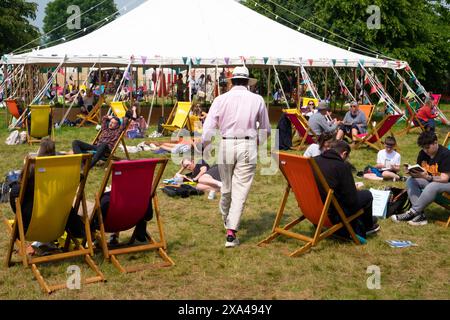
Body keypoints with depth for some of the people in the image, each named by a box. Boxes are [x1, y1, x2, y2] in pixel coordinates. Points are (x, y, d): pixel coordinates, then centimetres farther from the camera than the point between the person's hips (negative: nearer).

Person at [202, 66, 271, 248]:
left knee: (226, 187, 18)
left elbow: (208, 127, -3)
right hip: (248, 146, -1)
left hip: (226, 145, 2)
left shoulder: (221, 99, 0)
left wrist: (205, 149, 8)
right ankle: (231, 232, -8)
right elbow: (266, 129, 9)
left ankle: (226, 219, 41)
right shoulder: (257, 100, 1)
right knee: (241, 189, -1)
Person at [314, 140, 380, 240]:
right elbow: (351, 199, -16)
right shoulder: (342, 166, -17)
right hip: (332, 214, -7)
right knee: (367, 195, 13)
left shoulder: (315, 160, 1)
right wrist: (355, 190, 7)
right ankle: (368, 227, 37)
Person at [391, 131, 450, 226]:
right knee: (410, 180, -14)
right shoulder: (423, 153, -1)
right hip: (430, 180, 8)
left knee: (432, 187, -37)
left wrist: (427, 177, -39)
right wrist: (413, 173, -19)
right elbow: (419, 171, 6)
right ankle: (420, 215, -26)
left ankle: (412, 212, -27)